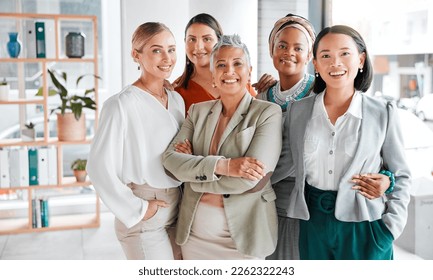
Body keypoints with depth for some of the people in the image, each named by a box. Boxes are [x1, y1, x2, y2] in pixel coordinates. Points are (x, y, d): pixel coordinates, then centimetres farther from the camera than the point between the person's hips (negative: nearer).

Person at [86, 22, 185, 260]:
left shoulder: (176, 99, 8)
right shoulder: (121, 104, -14)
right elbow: (99, 167, -17)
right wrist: (137, 210, -13)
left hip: (177, 211, 7)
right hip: (146, 221, -7)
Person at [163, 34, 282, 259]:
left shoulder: (268, 113, -8)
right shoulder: (198, 111, 5)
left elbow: (248, 180, -18)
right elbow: (170, 159, -8)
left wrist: (193, 168, -9)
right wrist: (222, 166, -22)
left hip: (242, 232, -4)